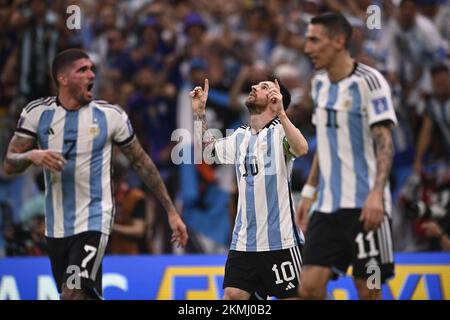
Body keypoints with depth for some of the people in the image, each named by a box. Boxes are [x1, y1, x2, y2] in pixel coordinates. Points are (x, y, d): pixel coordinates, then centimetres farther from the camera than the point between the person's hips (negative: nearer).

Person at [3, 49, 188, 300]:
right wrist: (32, 156, -25)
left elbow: (142, 162, 5)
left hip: (94, 221, -3)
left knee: (73, 294, -21)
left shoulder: (111, 115, -5)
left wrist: (171, 212, 5)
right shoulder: (37, 113, -1)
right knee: (89, 296, 14)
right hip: (56, 226, 3)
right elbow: (10, 164, -1)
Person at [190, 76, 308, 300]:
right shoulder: (240, 137, 14)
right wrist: (199, 112, 14)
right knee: (232, 296, 0)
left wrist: (280, 114, -36)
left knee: (291, 297, -2)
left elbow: (301, 149, -26)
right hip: (243, 241, 6)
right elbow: (205, 151, 21)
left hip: (280, 240, -6)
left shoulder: (280, 130, -6)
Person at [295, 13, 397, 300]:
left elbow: (384, 143, -14)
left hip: (364, 206, -6)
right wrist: (309, 191, 18)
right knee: (309, 288, -4)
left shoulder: (368, 81, -9)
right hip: (327, 205, 7)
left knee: (368, 291, -2)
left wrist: (377, 195, -26)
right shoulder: (320, 83, 13)